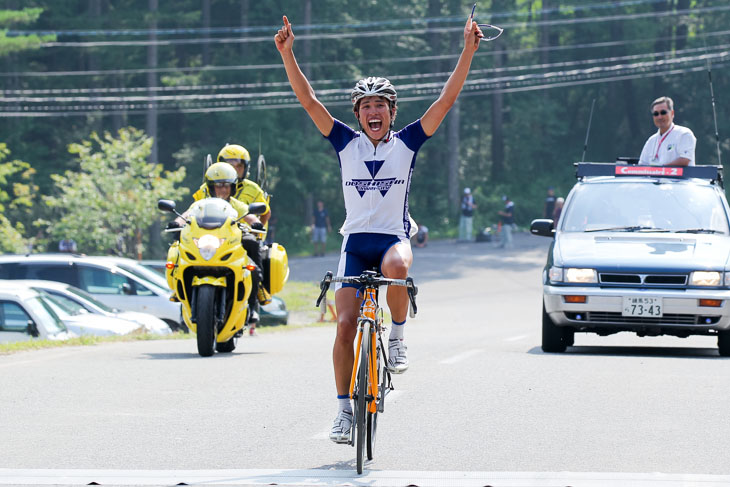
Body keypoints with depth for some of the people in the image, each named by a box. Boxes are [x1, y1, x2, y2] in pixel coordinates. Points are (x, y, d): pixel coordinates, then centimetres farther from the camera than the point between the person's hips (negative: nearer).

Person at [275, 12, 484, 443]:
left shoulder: (407, 143, 2)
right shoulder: (346, 144, 5)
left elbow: (447, 100, -4)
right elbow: (308, 100, -1)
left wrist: (468, 52, -12)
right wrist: (288, 55, -10)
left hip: (395, 237, -2)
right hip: (356, 241, 2)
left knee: (396, 266, -39)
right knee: (345, 325, -9)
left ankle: (398, 336, -15)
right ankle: (345, 409, 1)